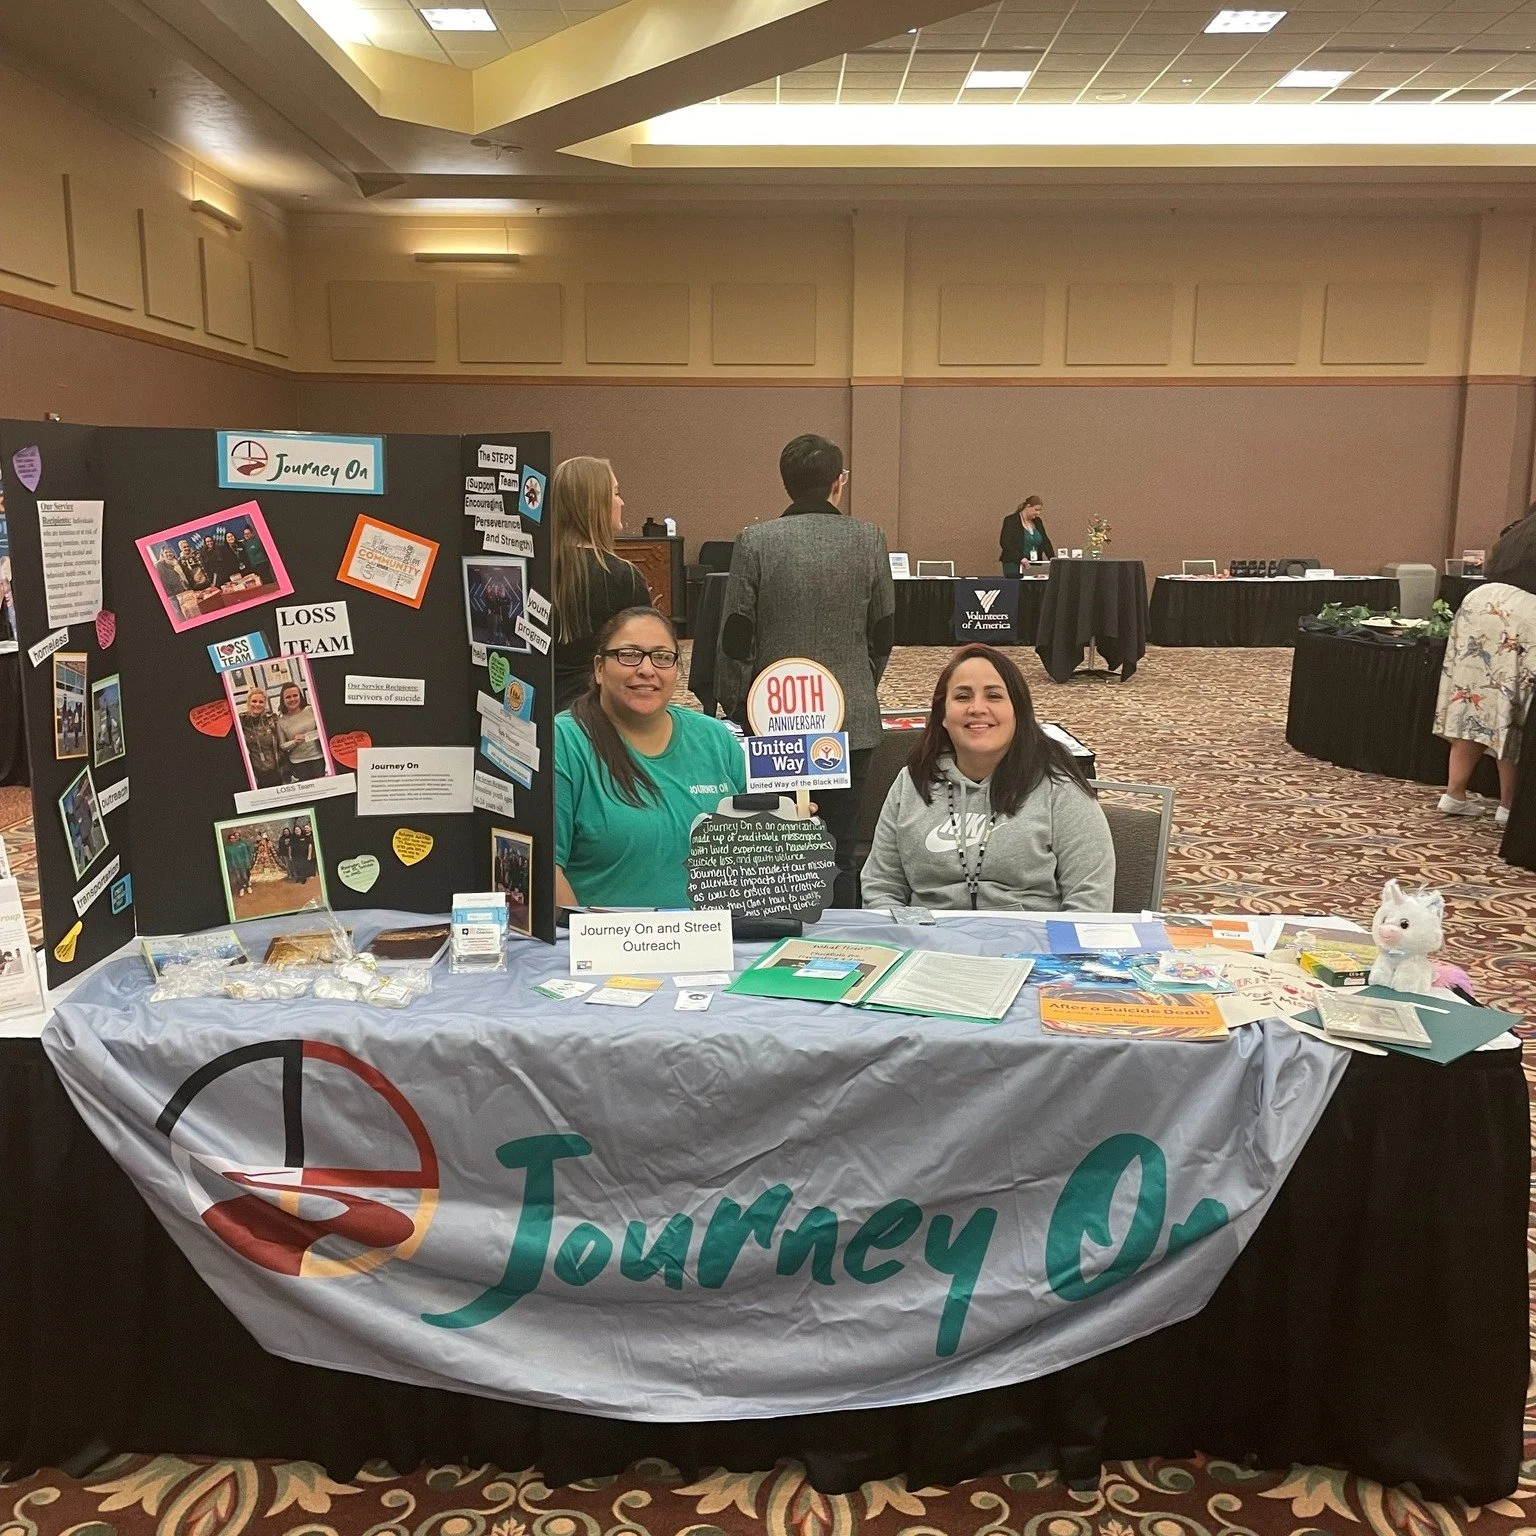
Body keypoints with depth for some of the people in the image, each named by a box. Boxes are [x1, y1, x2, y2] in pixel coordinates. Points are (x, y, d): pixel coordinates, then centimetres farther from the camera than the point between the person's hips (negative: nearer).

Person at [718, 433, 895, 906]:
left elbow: (735, 639, -5)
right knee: (838, 852, 8)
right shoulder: (869, 539, -1)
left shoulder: (754, 541, -7)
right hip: (852, 722, 1)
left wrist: (734, 706, 8)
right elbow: (883, 633, 6)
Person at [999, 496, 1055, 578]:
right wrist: (1020, 558, -26)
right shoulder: (1011, 520, -7)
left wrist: (1052, 557, -4)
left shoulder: (1037, 521, 13)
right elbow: (1005, 543, -16)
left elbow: (1045, 541, 14)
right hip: (1015, 566, -6)